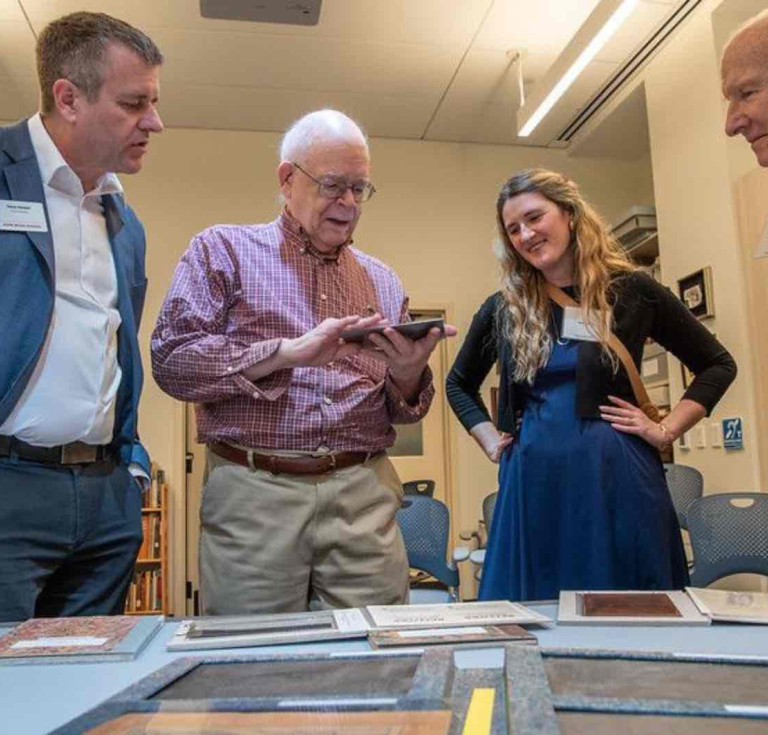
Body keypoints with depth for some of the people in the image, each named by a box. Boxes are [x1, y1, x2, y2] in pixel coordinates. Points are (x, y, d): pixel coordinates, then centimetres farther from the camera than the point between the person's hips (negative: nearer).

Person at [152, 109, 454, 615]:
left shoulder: (382, 280, 17)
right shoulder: (225, 249, 7)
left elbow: (402, 411, 18)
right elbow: (170, 359, -6)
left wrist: (409, 374, -6)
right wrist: (288, 352, -15)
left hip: (364, 496, 3)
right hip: (252, 492, -2)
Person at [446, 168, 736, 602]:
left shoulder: (632, 291, 2)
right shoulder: (504, 309, 8)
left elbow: (718, 364, 11)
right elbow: (459, 384, 24)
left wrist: (665, 431, 1)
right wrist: (491, 441, 10)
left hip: (618, 481, -1)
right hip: (533, 484, 2)